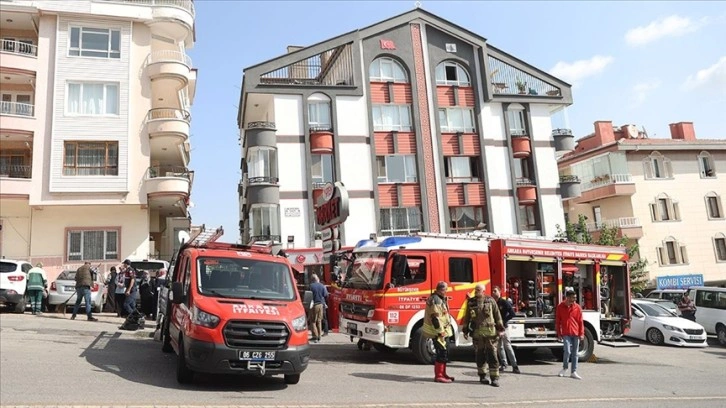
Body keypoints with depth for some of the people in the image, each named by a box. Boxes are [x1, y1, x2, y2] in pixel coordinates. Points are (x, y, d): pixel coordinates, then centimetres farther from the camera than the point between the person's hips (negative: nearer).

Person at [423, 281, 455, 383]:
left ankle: (442, 374, 25)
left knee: (444, 353, 15)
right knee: (442, 353, -9)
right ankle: (438, 376, -5)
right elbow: (435, 317, -23)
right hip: (437, 331, -11)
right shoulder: (435, 300, -17)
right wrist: (440, 331, -22)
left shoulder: (440, 299, 16)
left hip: (441, 330, 11)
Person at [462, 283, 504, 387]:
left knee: (492, 355, -3)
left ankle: (495, 378, 0)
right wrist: (465, 330, 11)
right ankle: (482, 376, 21)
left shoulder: (490, 301, 2)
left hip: (490, 333, -2)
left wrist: (500, 329, 2)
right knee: (480, 355, 8)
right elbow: (466, 317, 12)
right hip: (477, 333, 2)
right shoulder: (470, 302, 7)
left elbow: (497, 315, 5)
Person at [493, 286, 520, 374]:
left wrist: (503, 320, -12)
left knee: (507, 346, -8)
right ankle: (503, 364, 19)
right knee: (500, 347, 10)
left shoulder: (504, 302, -7)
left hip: (503, 327, -5)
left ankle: (514, 366, -6)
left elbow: (512, 314, -11)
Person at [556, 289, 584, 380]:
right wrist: (558, 333, 2)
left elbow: (580, 321, 3)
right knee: (567, 351, -10)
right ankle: (564, 368, 14)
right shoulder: (560, 307, -1)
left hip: (576, 334, 2)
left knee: (575, 353, 6)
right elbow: (557, 321, 4)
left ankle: (574, 372, 14)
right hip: (566, 334, -2)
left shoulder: (577, 307, 0)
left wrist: (581, 333, -2)